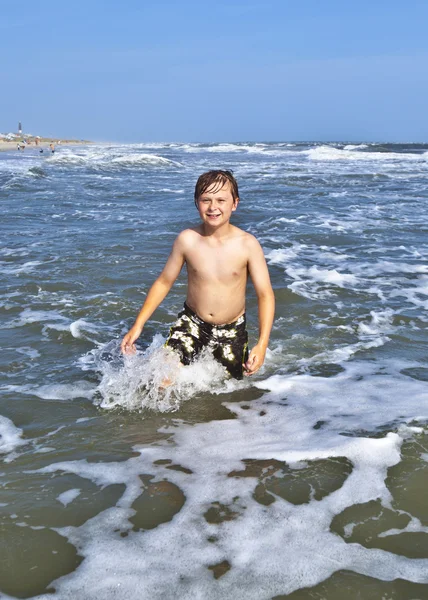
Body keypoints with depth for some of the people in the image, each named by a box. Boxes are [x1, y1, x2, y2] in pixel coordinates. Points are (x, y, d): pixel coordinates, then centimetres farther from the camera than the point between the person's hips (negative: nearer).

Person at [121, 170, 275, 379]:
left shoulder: (247, 244, -16)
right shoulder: (187, 240, -12)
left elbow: (265, 295, -13)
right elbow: (164, 282, -1)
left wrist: (262, 344, -23)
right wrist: (138, 325, -3)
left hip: (231, 330, 0)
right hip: (191, 324, 1)